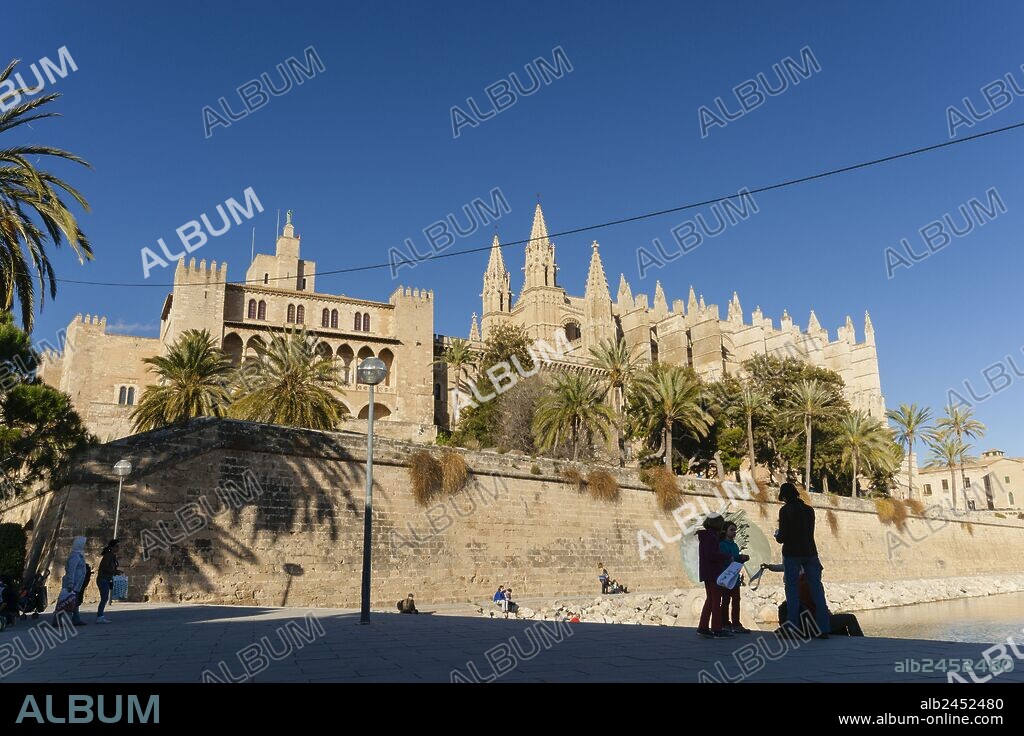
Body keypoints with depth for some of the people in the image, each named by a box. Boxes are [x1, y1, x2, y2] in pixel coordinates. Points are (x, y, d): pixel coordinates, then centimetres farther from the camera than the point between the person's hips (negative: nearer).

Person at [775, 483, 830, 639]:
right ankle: (823, 629, 2)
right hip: (810, 553, 4)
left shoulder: (785, 510, -7)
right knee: (817, 589, 4)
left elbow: (782, 537, -11)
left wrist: (777, 534, 11)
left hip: (792, 554, -4)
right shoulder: (809, 510, 9)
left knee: (792, 590, 2)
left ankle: (793, 629, -1)